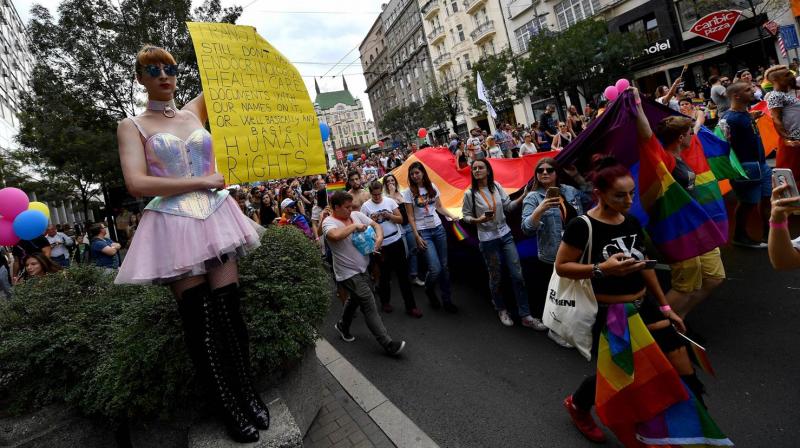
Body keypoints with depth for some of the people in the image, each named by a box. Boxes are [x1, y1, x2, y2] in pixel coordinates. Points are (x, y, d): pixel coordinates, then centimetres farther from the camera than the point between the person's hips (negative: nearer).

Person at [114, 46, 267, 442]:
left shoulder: (195, 111, 14)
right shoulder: (132, 126, 3)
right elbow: (136, 184, -10)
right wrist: (201, 181, -10)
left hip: (215, 217, 3)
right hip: (173, 227, -2)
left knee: (230, 312, 2)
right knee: (200, 321, 2)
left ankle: (248, 394, 18)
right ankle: (229, 407, 17)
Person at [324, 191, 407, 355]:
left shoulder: (357, 215, 3)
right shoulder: (329, 222, -17)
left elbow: (375, 225, 8)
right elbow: (336, 235, -40)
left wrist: (379, 237, -14)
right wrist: (354, 226, -24)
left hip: (362, 268, 8)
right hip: (348, 272, -8)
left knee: (355, 299, 26)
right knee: (369, 305, -8)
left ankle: (343, 326, 52)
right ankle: (389, 344, -2)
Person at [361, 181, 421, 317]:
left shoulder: (390, 201, 1)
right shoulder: (365, 206, -3)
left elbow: (400, 219, 0)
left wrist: (389, 215, -17)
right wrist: (372, 220, -19)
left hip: (397, 241, 2)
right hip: (380, 245, -1)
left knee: (403, 275, 5)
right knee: (385, 275, 11)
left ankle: (410, 306, 13)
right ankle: (385, 301, 34)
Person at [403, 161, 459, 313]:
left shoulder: (432, 187, 6)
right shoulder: (409, 192, -4)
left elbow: (439, 207, 13)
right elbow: (410, 216, -5)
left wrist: (452, 216, -4)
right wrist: (417, 236, -10)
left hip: (438, 228, 4)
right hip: (423, 232, -3)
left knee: (444, 266, 5)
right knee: (435, 268, -11)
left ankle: (447, 299, 19)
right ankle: (429, 290, 22)